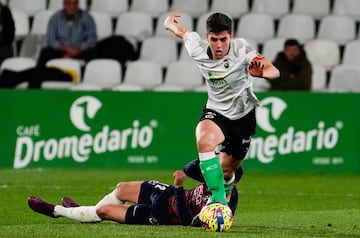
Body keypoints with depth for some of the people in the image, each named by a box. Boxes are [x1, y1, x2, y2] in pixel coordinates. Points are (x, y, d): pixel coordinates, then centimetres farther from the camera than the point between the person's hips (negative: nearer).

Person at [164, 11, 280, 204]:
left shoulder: (241, 49, -23)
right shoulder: (198, 50, -16)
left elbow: (274, 72, -36)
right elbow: (181, 30, 9)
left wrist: (261, 72, -53)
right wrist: (169, 22, -2)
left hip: (243, 116, 0)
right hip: (216, 113, 0)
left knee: (227, 170, 13)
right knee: (204, 141, -36)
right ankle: (218, 199, -31)